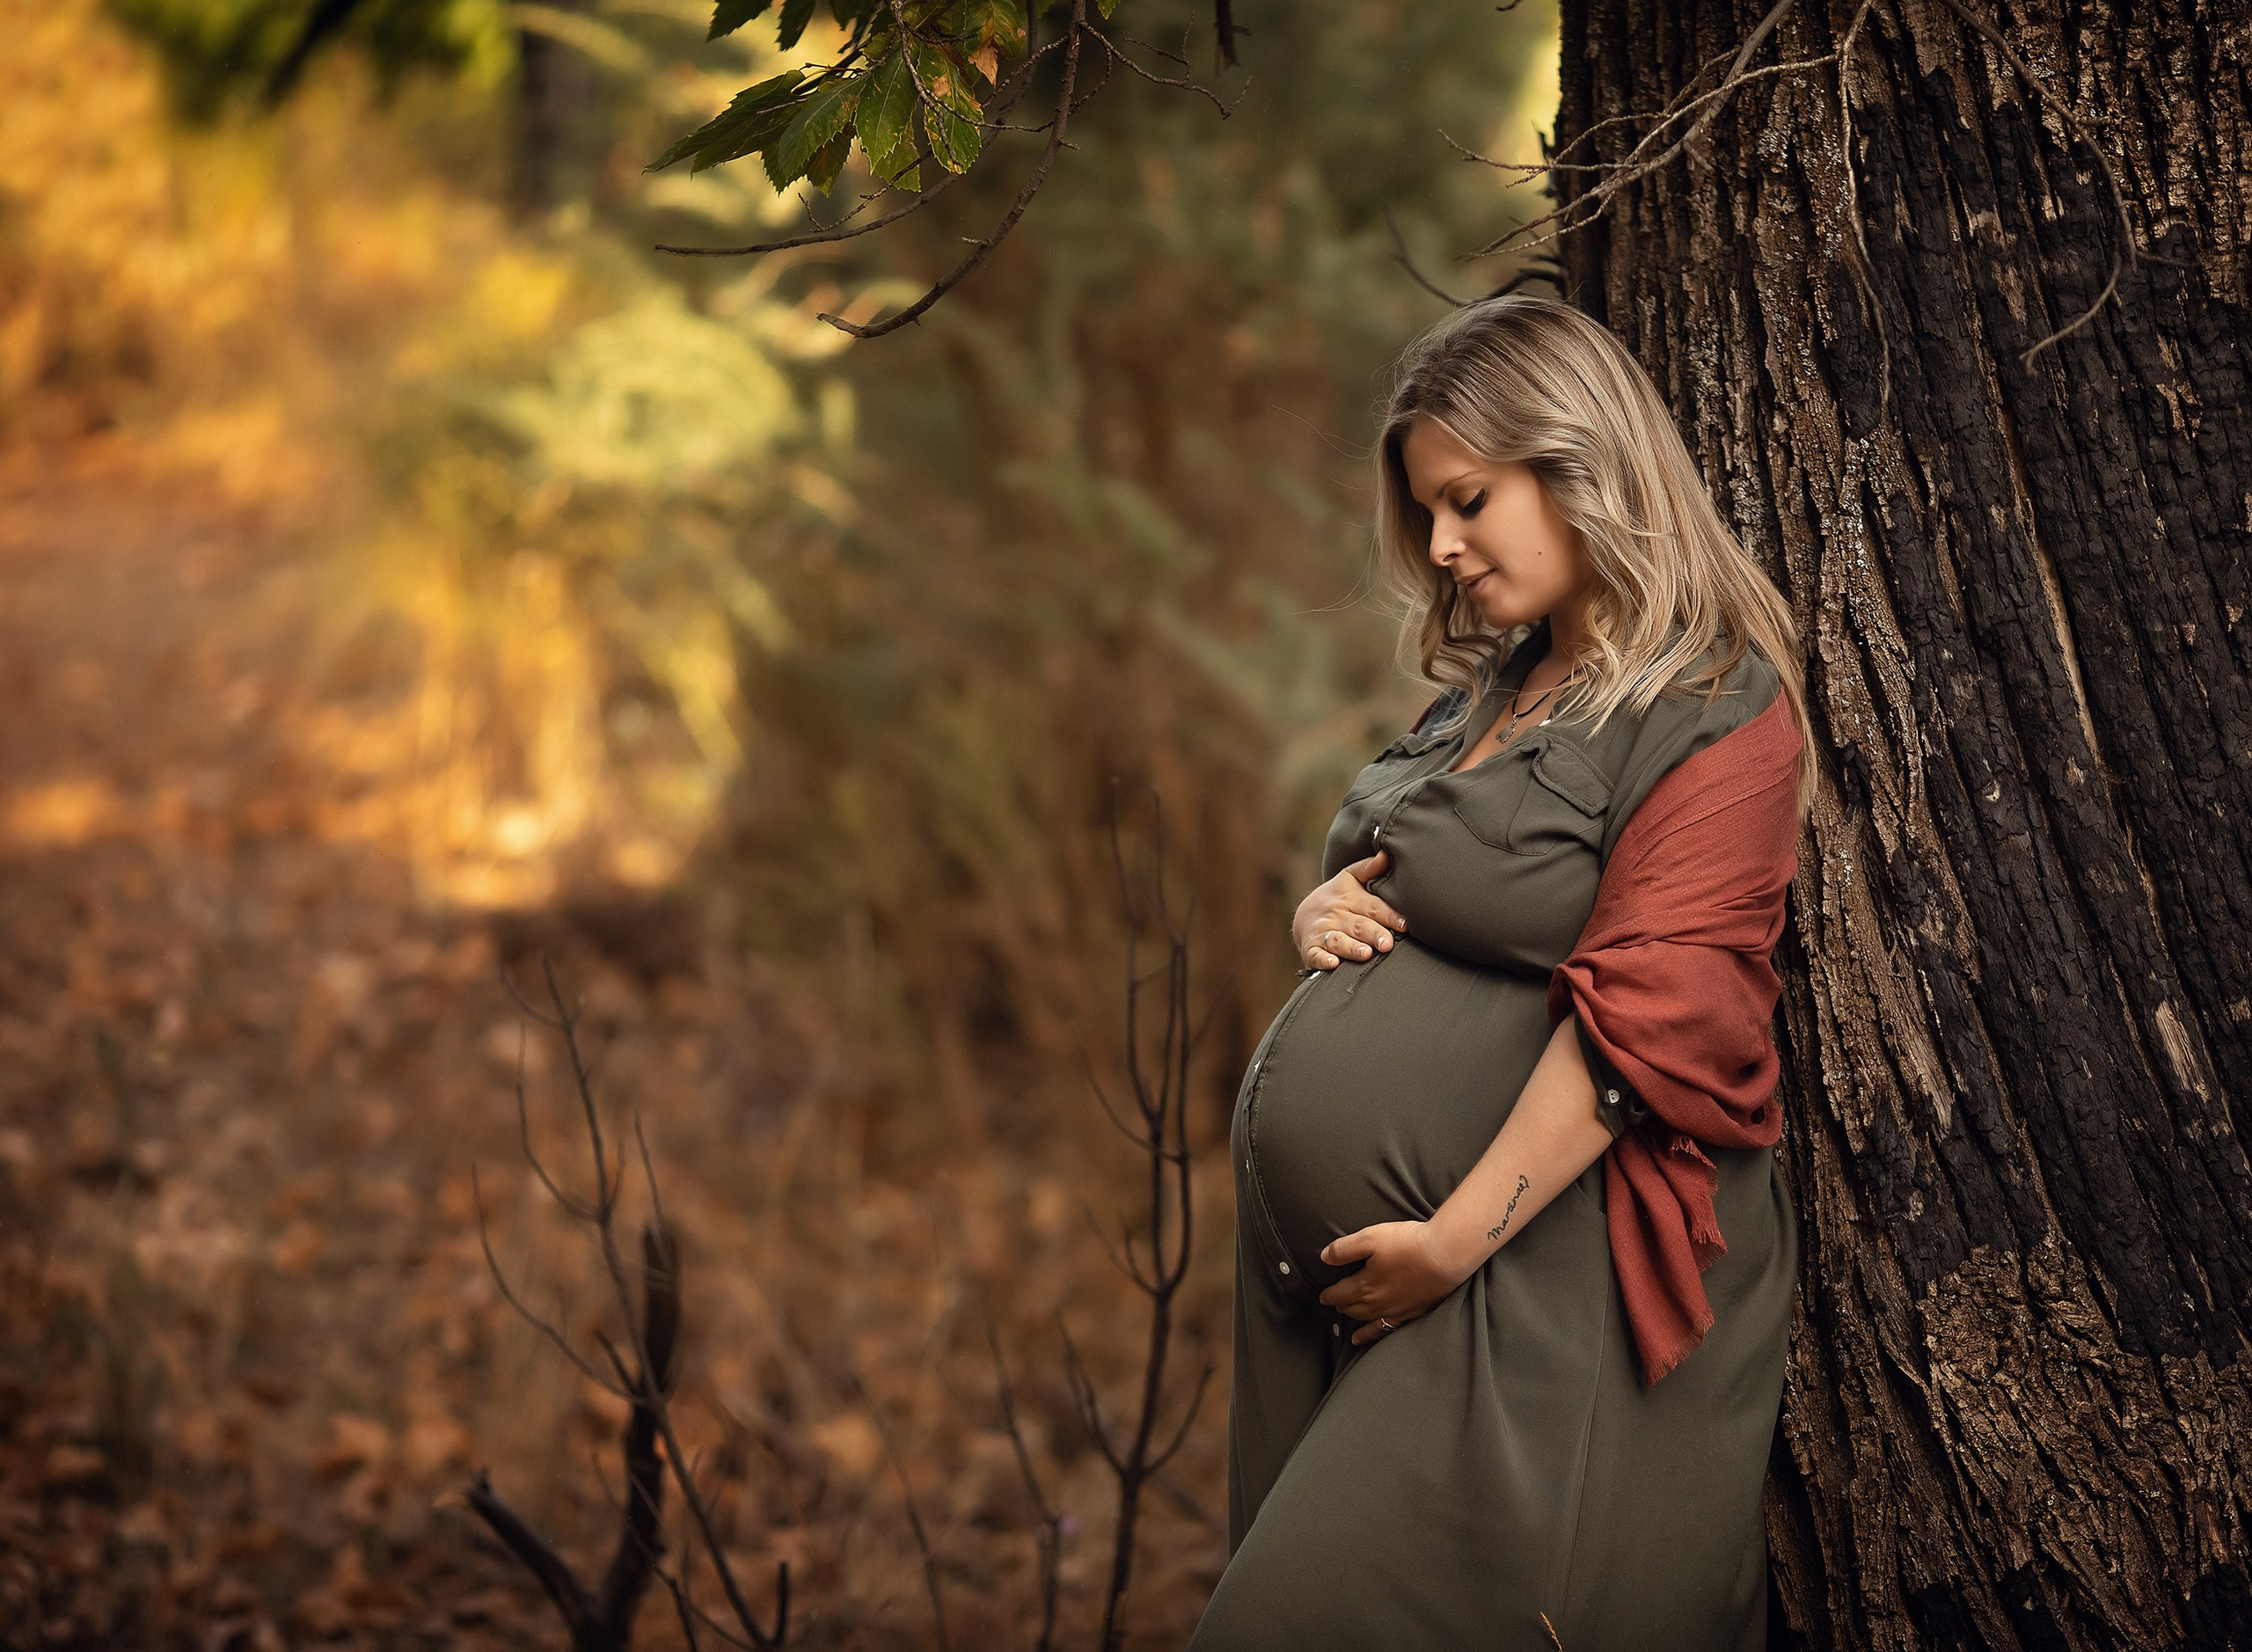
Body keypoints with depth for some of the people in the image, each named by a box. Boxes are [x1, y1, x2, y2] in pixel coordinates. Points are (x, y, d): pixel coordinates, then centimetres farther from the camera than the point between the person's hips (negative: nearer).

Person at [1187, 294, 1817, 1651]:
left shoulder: (1715, 713, -10)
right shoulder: (1493, 689, 16)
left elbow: (1637, 1027, -18)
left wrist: (1455, 1240, -20)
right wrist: (1326, 912, 6)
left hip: (1534, 1268, -8)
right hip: (1341, 1262, 8)